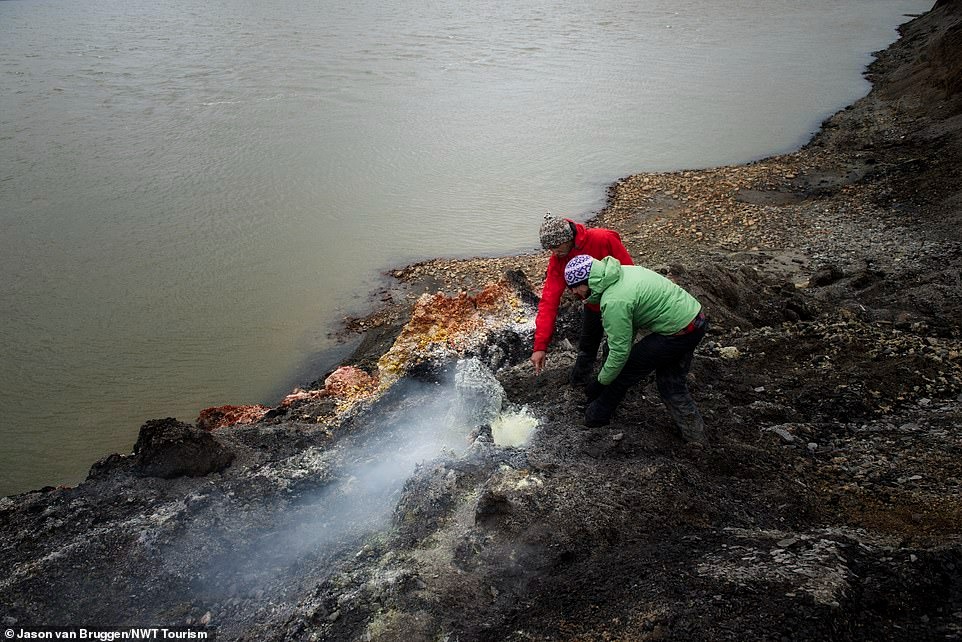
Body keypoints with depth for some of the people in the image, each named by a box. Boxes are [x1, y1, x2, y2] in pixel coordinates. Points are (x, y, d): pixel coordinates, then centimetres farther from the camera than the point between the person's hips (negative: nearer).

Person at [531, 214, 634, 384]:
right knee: (587, 346, 17)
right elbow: (549, 299, -26)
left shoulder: (604, 239, -34)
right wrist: (540, 346, -31)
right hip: (593, 305, 3)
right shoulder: (557, 260, -22)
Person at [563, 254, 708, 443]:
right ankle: (694, 436, 31)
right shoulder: (622, 271, 5)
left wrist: (601, 382, -4)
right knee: (671, 384, 21)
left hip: (678, 332, -9)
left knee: (624, 371, 3)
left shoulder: (614, 302, -24)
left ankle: (595, 418, 19)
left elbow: (619, 351, -18)